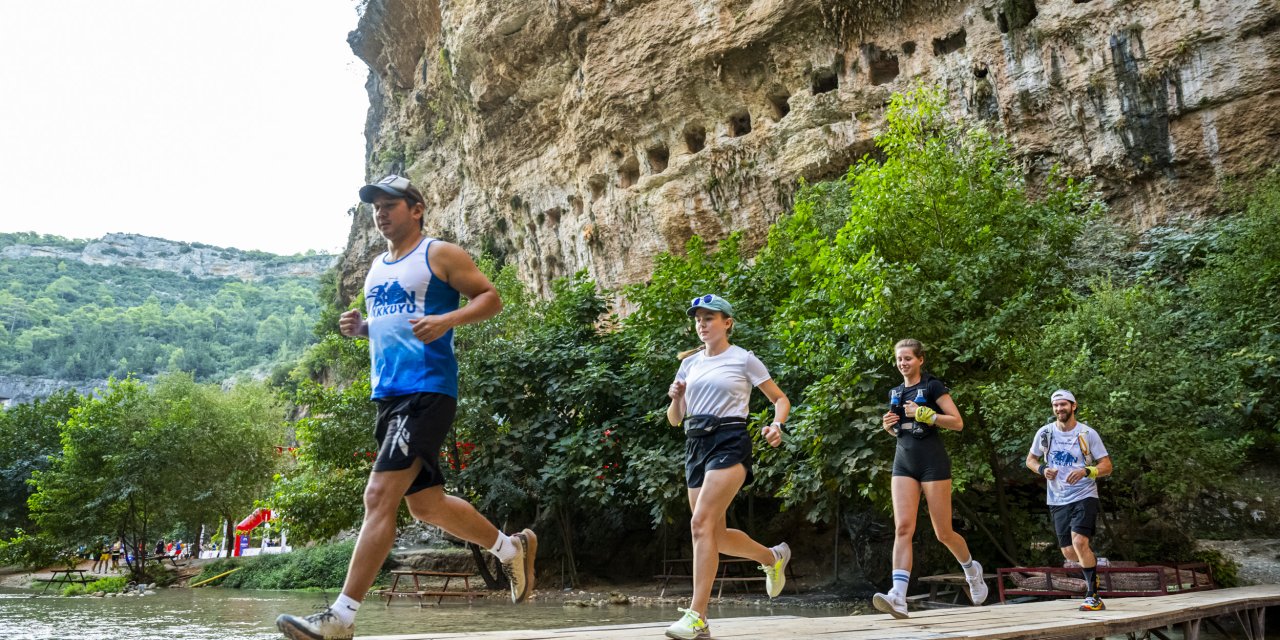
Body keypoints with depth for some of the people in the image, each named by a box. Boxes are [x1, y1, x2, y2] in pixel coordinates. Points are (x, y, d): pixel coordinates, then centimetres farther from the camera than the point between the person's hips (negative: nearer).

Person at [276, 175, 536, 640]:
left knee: (379, 495, -15)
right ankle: (512, 547, 31)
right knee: (426, 505, 13)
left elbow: (491, 298, -5)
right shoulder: (376, 269, 20)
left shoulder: (440, 255, -2)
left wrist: (445, 321, -21)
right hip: (388, 393, 9)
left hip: (427, 390, -9)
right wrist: (359, 327, 7)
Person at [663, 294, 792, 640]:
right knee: (714, 533, 9)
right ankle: (773, 556, 36)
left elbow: (780, 399, 7)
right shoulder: (690, 363, 14)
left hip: (729, 442, -6)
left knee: (702, 522, -20)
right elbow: (674, 419, 16)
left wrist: (776, 425, -13)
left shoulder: (743, 359, 1)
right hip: (696, 444, 7)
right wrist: (675, 398, -5)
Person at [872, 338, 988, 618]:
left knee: (943, 533, 2)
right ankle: (898, 597, -22)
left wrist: (924, 414, -18)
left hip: (932, 461, -4)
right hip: (903, 461, 5)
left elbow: (958, 422, -6)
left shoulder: (933, 386, -2)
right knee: (902, 527, -12)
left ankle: (971, 569, 34)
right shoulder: (895, 392, 15)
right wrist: (889, 425, 3)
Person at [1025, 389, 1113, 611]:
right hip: (1058, 500, 4)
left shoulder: (1087, 433, -5)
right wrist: (1042, 470, -8)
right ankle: (1092, 562, 40)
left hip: (1084, 496, -4)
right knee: (1069, 552, 4)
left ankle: (1093, 596, -13)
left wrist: (1086, 471, -23)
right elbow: (1030, 459, 14)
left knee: (1079, 541, -23)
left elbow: (1107, 466, -4)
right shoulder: (1045, 432, 2)